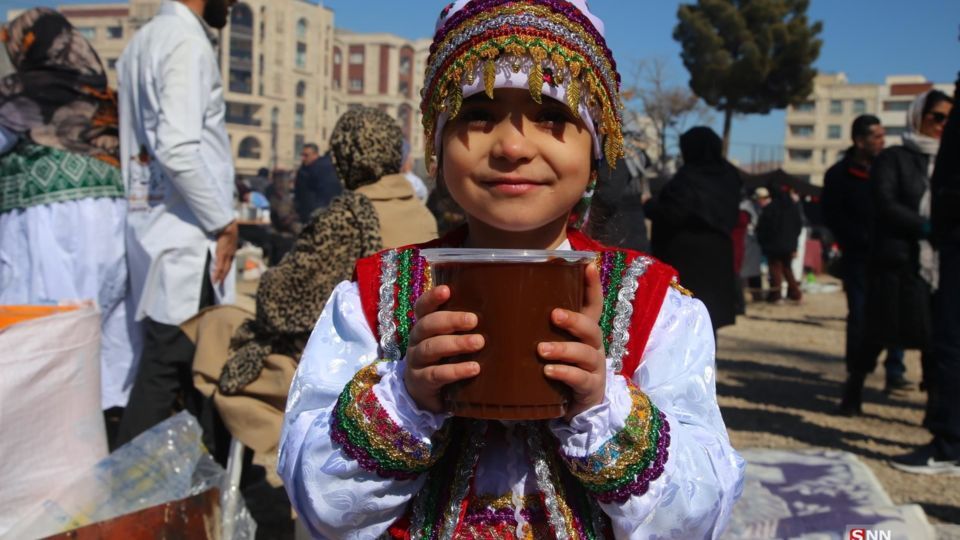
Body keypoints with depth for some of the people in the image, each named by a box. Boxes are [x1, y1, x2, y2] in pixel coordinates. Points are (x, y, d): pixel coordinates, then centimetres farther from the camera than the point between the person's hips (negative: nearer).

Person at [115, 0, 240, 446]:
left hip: (149, 227, 9)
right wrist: (223, 222, -12)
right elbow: (177, 149, -22)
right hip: (186, 238, -9)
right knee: (163, 373, -2)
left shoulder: (140, 43, 16)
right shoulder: (187, 41, -11)